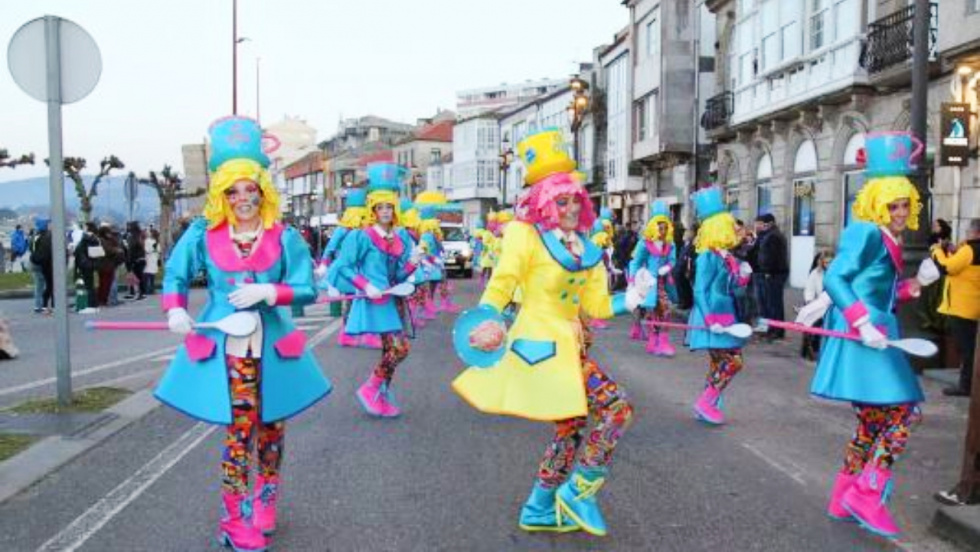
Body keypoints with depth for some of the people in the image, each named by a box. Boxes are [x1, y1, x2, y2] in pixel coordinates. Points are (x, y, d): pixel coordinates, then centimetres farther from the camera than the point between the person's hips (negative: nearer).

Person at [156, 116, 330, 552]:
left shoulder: (284, 237, -1)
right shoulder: (203, 233, 0)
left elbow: (308, 290, -3)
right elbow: (175, 275, 8)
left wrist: (267, 291, -18)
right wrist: (175, 310, -11)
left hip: (272, 345, 2)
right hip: (224, 344, -1)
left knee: (271, 426, 12)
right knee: (239, 429, -3)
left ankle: (265, 506, 35)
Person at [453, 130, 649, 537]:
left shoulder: (585, 248, 10)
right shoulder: (527, 234, -10)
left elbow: (595, 305, 9)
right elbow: (501, 284, -12)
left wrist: (629, 301, -5)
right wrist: (485, 319, -27)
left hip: (570, 345, 8)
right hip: (541, 345, -8)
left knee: (572, 425, 13)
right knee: (616, 408, -14)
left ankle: (540, 509, 29)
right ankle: (577, 491, 1)